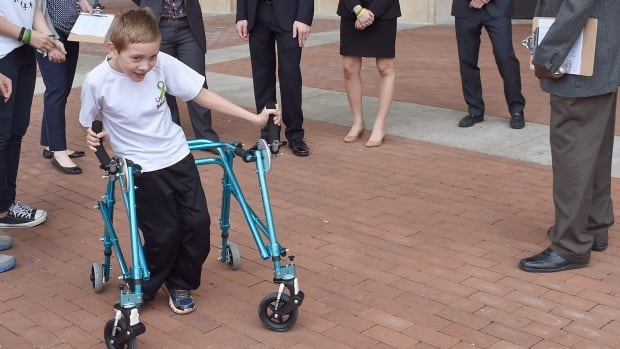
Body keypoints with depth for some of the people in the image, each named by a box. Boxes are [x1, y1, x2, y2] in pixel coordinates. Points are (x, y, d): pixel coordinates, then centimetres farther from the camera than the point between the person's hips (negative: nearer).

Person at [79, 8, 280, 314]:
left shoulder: (163, 64, -13)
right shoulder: (97, 81, -16)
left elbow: (203, 96, -5)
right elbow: (89, 124, 3)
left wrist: (254, 118, -6)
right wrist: (93, 136, -22)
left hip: (178, 158, 3)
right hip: (141, 169, -3)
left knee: (198, 223, 1)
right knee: (164, 233, -7)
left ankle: (180, 284, 26)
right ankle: (141, 289, 21)